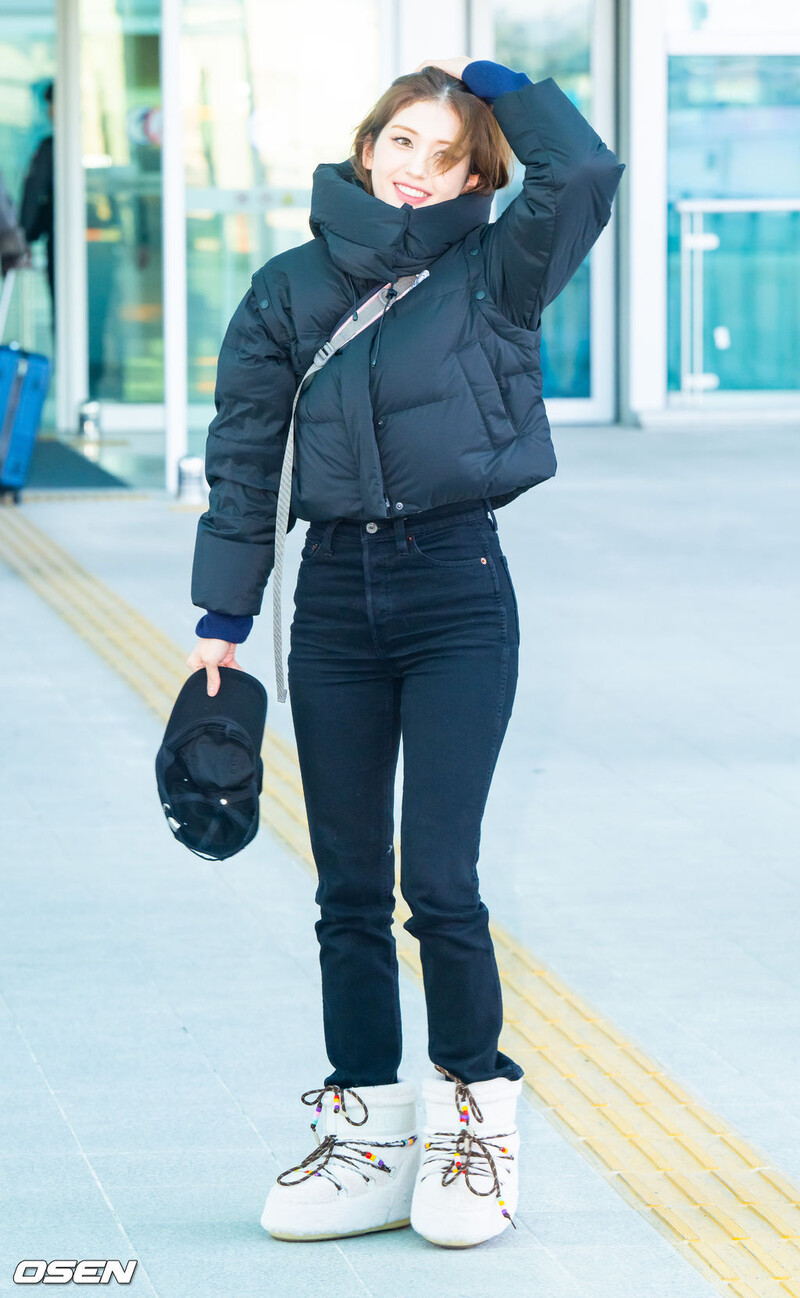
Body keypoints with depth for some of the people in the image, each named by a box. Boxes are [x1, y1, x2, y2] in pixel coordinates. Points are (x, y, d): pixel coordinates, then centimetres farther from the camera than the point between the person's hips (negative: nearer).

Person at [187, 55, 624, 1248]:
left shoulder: (490, 274, 1)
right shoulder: (290, 290, 7)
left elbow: (586, 172, -16)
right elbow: (244, 458, 9)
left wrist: (494, 80, -3)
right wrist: (223, 617, 5)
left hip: (458, 594, -3)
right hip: (335, 599, 3)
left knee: (439, 880, -8)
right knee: (350, 891, 6)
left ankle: (473, 1125, 9)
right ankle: (369, 1136, 14)